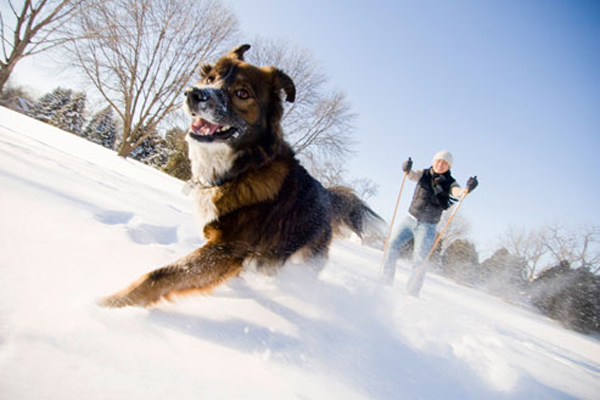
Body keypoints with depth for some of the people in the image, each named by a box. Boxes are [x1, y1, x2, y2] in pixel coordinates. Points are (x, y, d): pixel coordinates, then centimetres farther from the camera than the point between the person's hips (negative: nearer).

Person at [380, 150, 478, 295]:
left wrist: (468, 188, -47)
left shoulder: (449, 183, -5)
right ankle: (385, 281, 4)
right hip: (410, 219, 3)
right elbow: (412, 175, -20)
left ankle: (412, 293, 2)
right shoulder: (424, 174, 0)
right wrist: (407, 169, -42)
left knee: (420, 261, -10)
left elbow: (458, 192, -25)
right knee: (392, 245, -8)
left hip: (427, 227, -2)